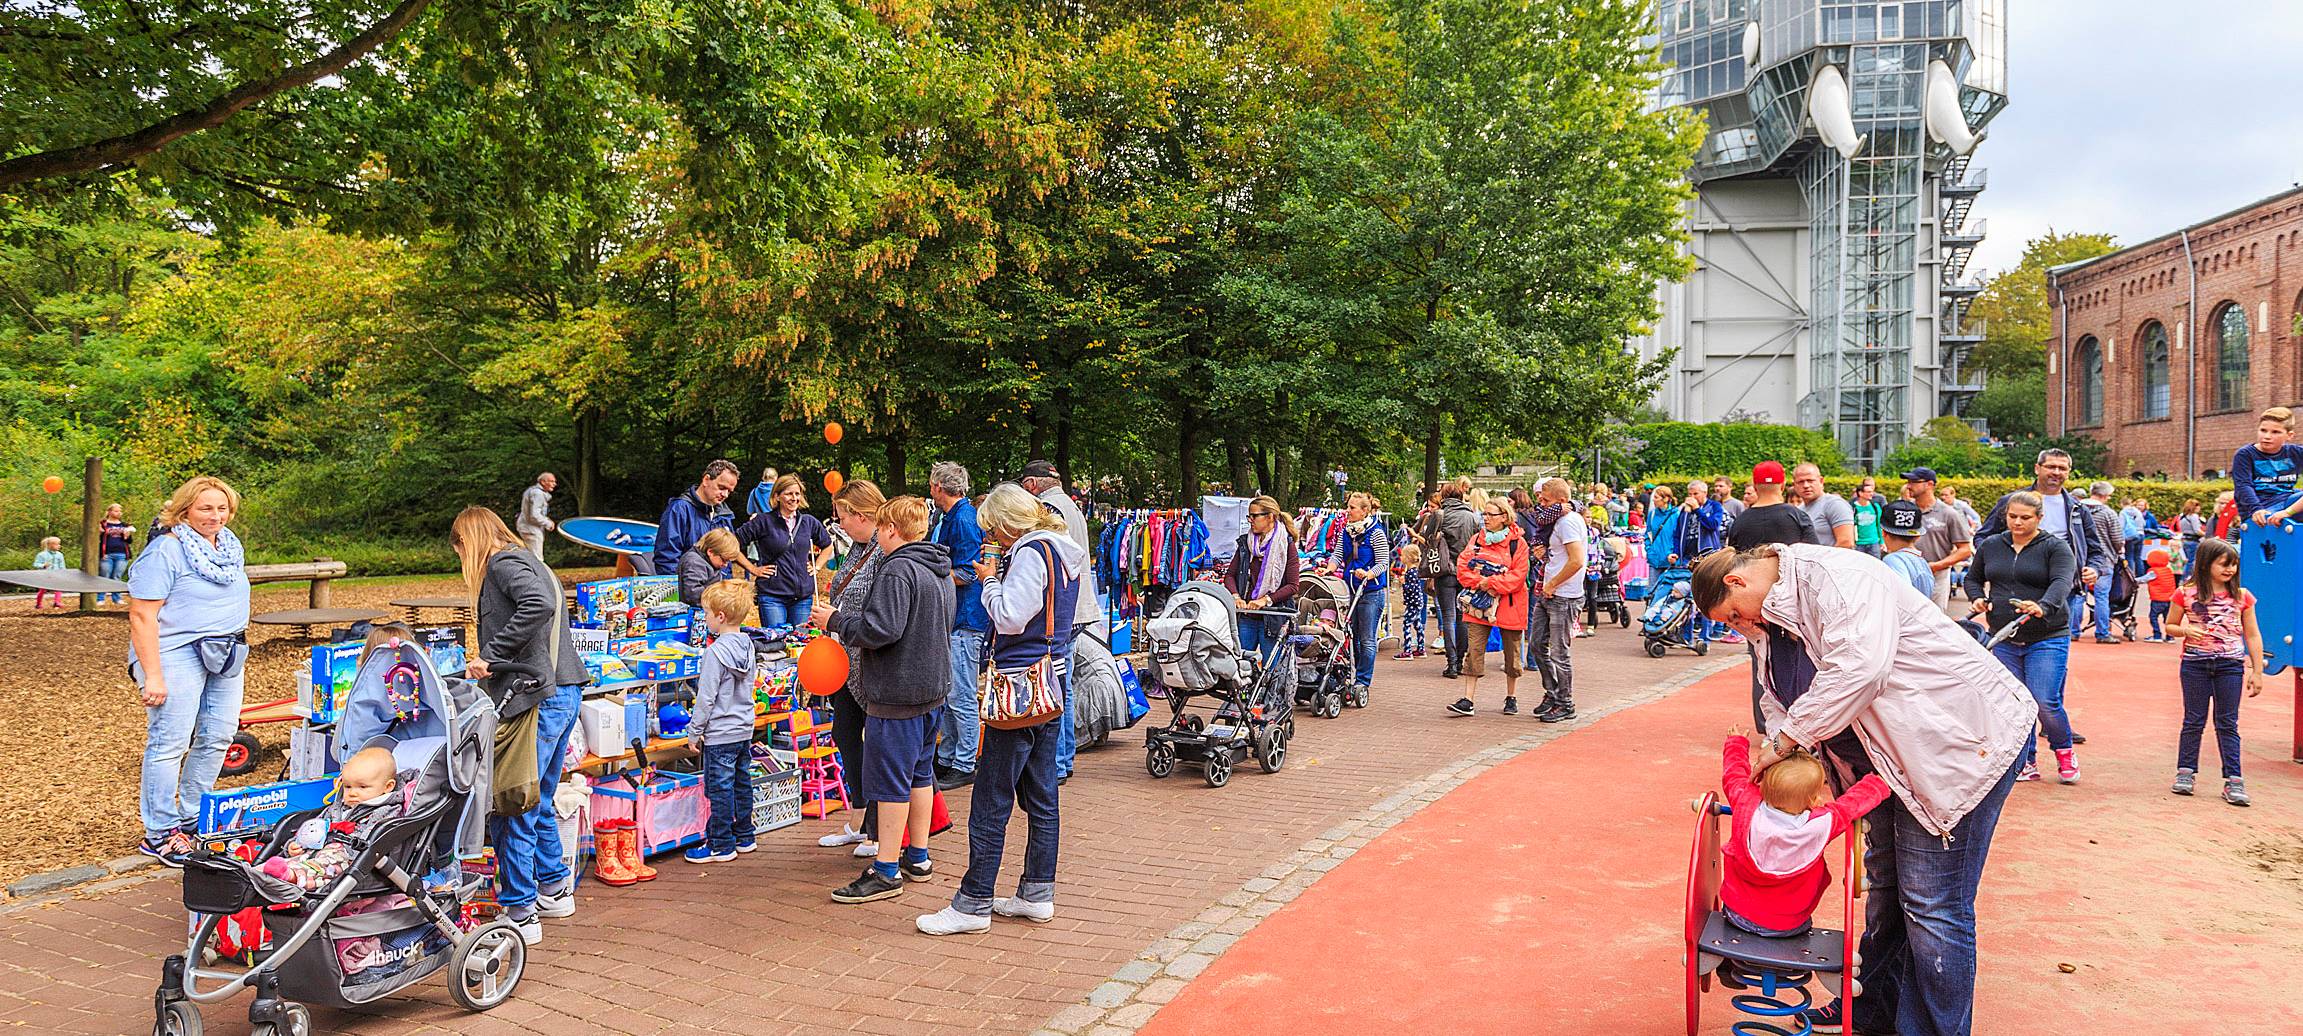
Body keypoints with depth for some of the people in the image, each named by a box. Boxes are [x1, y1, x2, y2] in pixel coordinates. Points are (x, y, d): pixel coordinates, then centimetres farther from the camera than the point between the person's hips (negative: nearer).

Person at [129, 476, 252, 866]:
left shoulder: (231, 546, 12)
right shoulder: (165, 551, -12)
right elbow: (142, 616, -16)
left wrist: (240, 655, 21)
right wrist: (152, 675, -21)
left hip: (225, 655, 8)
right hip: (177, 654, -8)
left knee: (217, 738, 10)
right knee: (170, 743, -7)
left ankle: (192, 821, 22)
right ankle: (160, 834, 1)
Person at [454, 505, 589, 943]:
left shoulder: (502, 563, -5)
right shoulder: (529, 562, 23)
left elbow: (539, 604, -25)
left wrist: (491, 655, -19)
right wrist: (490, 660, 19)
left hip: (536, 697, -10)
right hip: (564, 692, 10)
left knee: (512, 804, -4)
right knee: (536, 800, 21)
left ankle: (520, 913, 0)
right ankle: (555, 889, 31)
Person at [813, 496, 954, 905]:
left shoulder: (898, 571, -18)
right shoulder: (940, 571, 12)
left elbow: (880, 630, -26)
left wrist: (836, 620, -10)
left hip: (897, 693, -10)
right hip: (934, 688, 10)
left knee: (890, 781, -3)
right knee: (920, 774, 17)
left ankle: (886, 872, 2)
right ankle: (917, 857, 27)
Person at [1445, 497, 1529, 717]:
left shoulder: (1518, 543, -6)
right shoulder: (1477, 540, 7)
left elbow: (1517, 576, -14)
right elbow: (1462, 568, 0)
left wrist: (1490, 583, -20)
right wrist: (1479, 582, -16)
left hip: (1508, 605, -2)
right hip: (1479, 603, 2)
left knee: (1511, 653, 10)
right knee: (1474, 652, -5)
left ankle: (1511, 697, 26)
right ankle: (1468, 700, -5)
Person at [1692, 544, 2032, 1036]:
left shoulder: (1834, 574, -23)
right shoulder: (1771, 618, 8)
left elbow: (1859, 668, -36)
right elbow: (1782, 700, 11)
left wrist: (1785, 739, -27)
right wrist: (1774, 759, -8)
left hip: (1963, 737, -10)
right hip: (1890, 754, 10)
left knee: (1932, 904, -5)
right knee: (1884, 881, 20)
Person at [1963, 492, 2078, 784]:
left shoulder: (2055, 547, -4)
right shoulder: (1990, 545, 9)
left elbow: (2061, 582, -21)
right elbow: (1973, 578, 22)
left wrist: (2043, 608, -40)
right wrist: (1978, 598, 0)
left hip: (2047, 639, -4)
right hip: (2004, 641, 4)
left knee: (2045, 703, -11)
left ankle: (2064, 750, 17)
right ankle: (2026, 762, 17)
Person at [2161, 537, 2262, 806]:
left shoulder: (2242, 597, 2)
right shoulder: (2186, 594, -2)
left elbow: (2252, 636, 7)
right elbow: (2170, 626, 8)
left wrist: (2257, 671, 4)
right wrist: (2185, 631, -14)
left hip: (2231, 664, 1)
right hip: (2195, 663, -1)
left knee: (2227, 723, 3)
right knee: (2193, 721, 6)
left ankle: (2233, 780, 5)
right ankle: (2185, 773, 17)